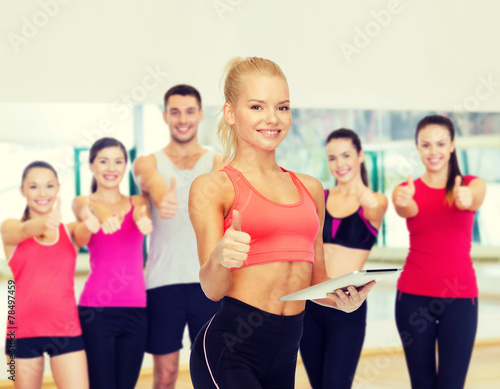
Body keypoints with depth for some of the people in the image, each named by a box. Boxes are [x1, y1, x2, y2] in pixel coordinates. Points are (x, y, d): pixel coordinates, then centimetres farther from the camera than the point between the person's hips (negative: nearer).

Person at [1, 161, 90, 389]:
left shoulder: (70, 231, 8)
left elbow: (83, 232, -15)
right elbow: (24, 230, -19)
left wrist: (91, 223, -42)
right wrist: (45, 222, -44)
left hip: (66, 329, 1)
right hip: (23, 330, 0)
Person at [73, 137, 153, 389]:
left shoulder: (138, 202, 11)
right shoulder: (82, 202, 5)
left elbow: (141, 214, -13)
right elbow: (87, 211, -20)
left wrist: (143, 218, -39)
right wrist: (102, 215, -45)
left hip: (135, 309, 3)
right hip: (97, 311, -3)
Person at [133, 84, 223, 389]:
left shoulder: (218, 162, 7)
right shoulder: (148, 163, 7)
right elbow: (153, 181, -18)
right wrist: (162, 198, -44)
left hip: (208, 280, 0)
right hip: (163, 280, 0)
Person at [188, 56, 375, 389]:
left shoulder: (309, 188, 16)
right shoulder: (213, 186, -1)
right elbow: (213, 289, -8)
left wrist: (343, 299, -1)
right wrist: (219, 258, -30)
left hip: (286, 349, 6)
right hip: (229, 348, -6)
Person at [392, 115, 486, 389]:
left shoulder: (473, 184, 2)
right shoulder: (408, 189, 4)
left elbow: (473, 200, -21)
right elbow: (408, 210, -19)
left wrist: (466, 199, -46)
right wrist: (403, 201, -44)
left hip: (460, 297, -1)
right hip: (414, 296, 1)